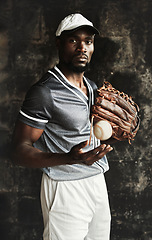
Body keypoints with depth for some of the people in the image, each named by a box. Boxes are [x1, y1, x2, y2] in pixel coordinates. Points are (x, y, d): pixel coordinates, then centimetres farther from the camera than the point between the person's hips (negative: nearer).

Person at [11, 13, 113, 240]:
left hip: (97, 182, 8)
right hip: (66, 189, -7)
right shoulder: (44, 92, -16)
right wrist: (69, 159, -32)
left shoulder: (92, 87, 10)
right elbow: (20, 152, -18)